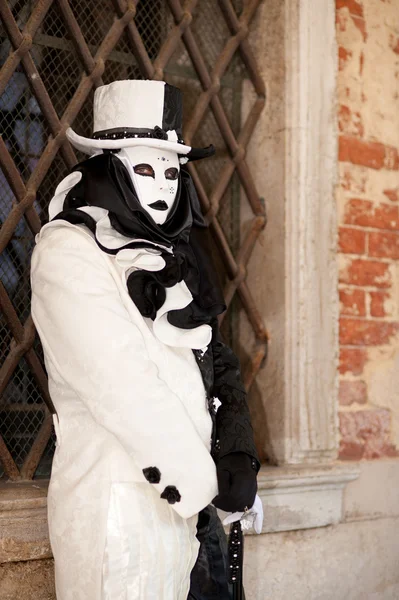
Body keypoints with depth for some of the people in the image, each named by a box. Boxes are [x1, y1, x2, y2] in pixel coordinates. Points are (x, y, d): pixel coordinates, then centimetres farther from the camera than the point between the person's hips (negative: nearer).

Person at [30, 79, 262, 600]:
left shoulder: (174, 253, 14)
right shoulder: (69, 252, -8)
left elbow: (215, 359, 9)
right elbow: (122, 386, -16)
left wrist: (239, 451, -6)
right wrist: (205, 480, -13)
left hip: (191, 495, 7)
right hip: (119, 497, -7)